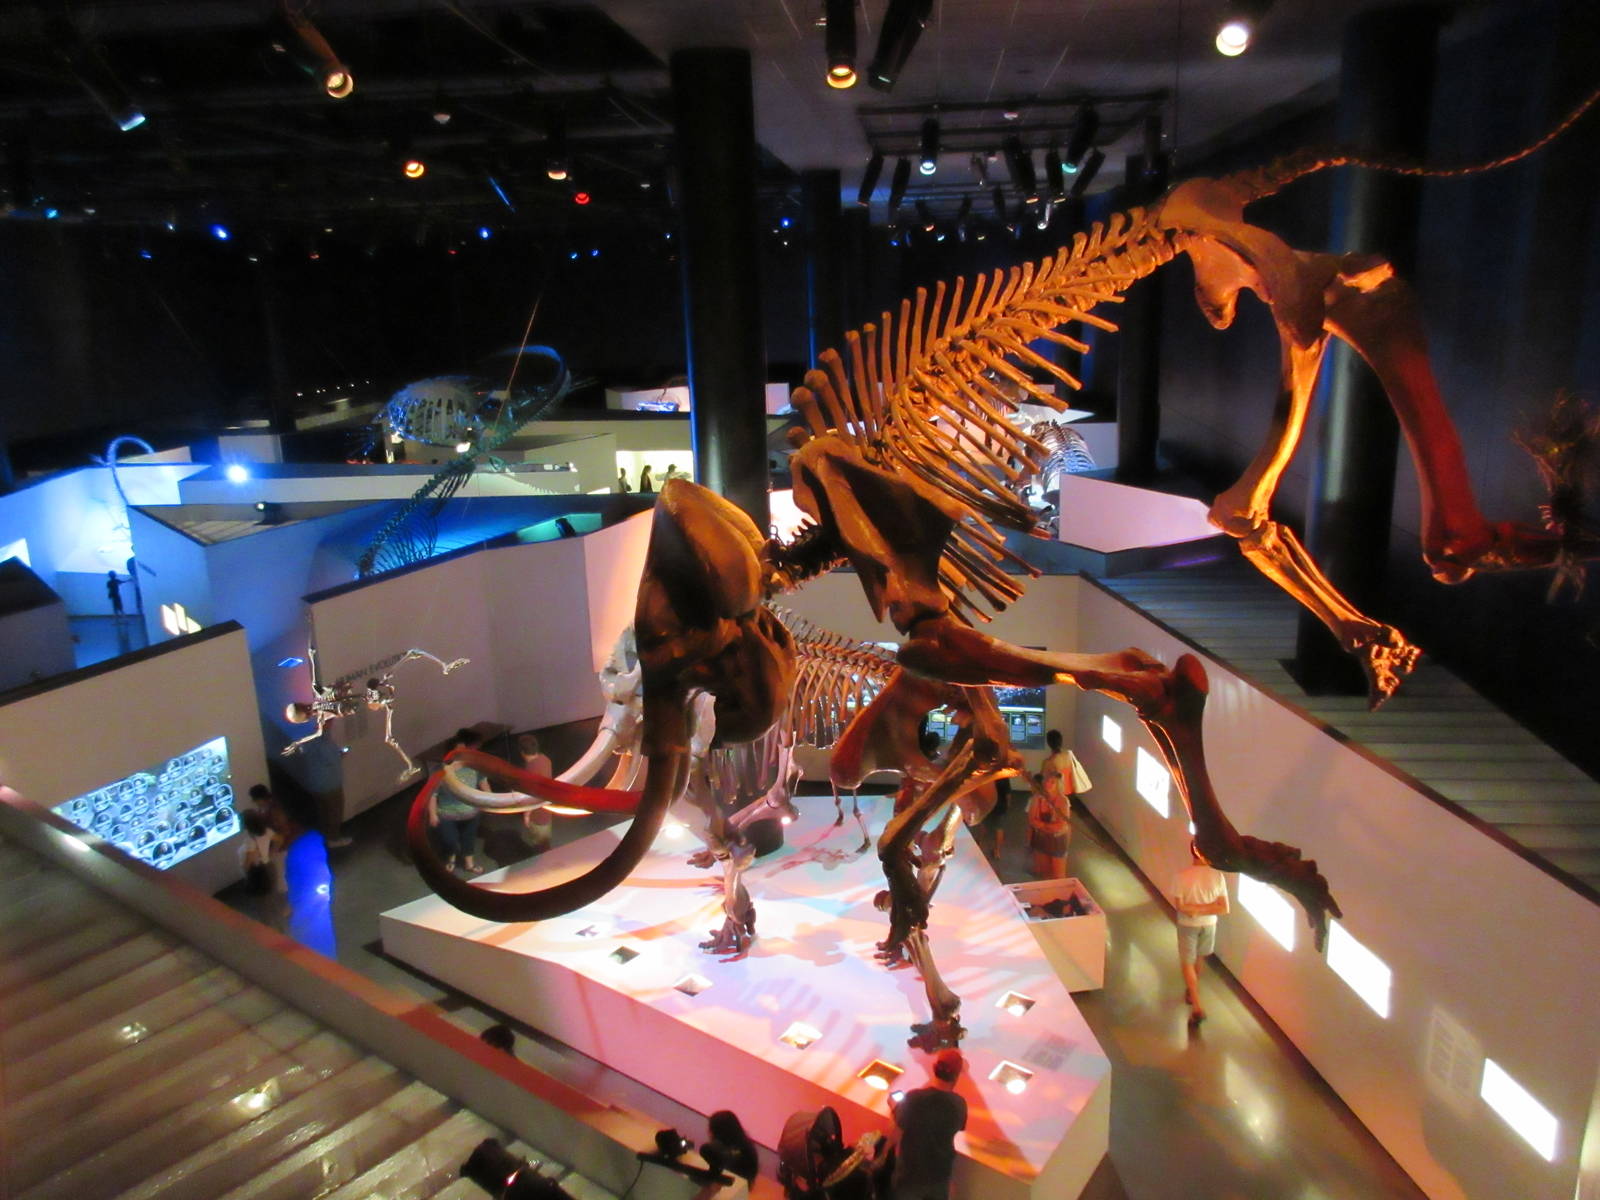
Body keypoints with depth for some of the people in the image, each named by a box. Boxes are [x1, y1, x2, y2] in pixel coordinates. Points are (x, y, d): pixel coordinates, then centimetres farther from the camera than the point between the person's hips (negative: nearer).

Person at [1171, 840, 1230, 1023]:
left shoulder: (1181, 875, -21)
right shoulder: (1217, 875, -16)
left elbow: (1179, 906, -20)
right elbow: (1224, 908, -15)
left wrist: (1193, 908, -10)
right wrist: (1205, 909, -14)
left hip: (1187, 925, -3)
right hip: (1209, 924, 3)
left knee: (1187, 963, 10)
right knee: (1197, 959, 26)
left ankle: (1196, 1007, 2)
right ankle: (1191, 991, 47)